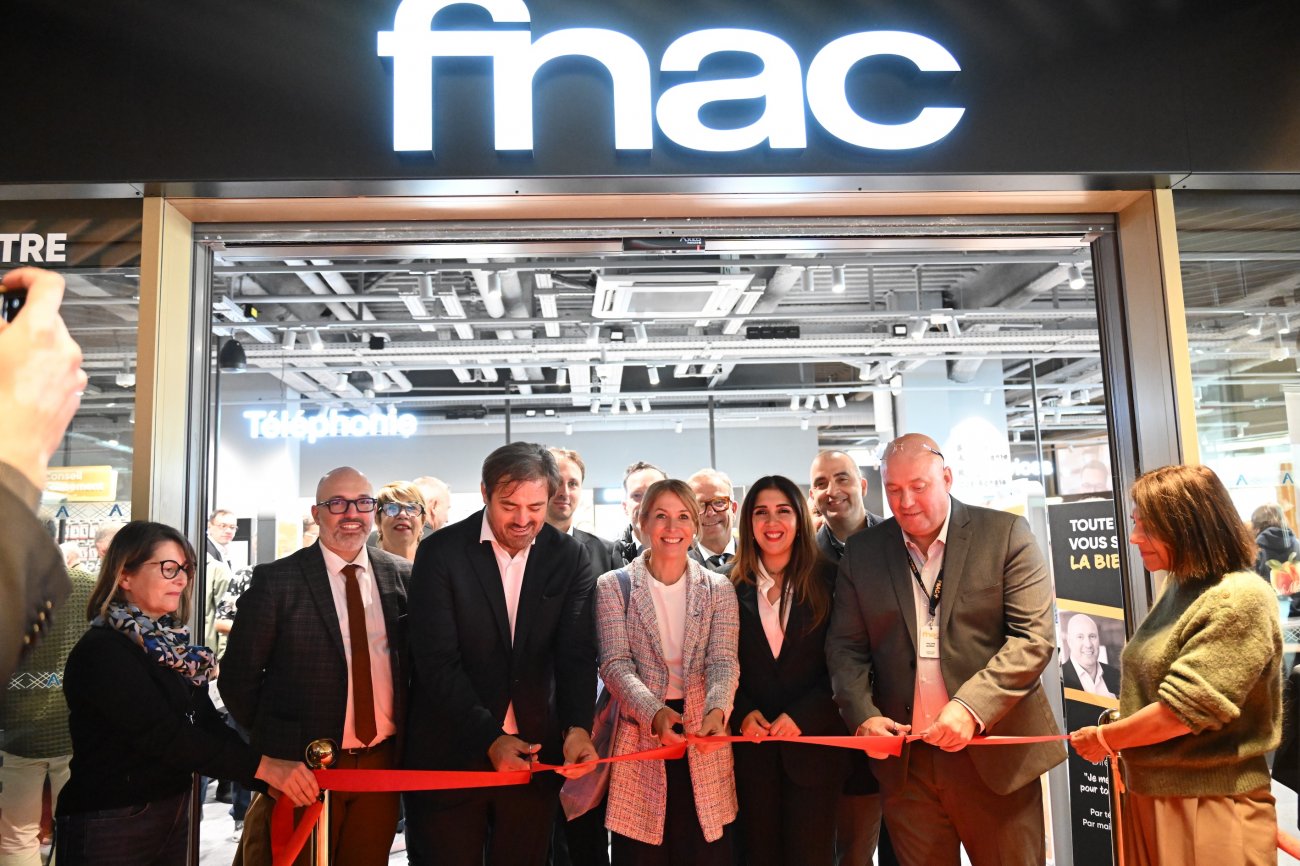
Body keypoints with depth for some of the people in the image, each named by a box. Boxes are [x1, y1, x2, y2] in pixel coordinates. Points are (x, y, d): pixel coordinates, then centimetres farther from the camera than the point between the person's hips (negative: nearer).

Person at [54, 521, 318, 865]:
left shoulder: (171, 646, 6)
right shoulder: (101, 652, -18)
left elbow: (209, 726, -1)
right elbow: (163, 736, -26)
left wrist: (275, 782, -14)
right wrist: (264, 766, -29)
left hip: (172, 816, 7)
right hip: (108, 827, -7)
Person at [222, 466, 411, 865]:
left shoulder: (402, 576, 1)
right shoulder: (276, 579, -7)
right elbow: (239, 675, -2)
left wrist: (406, 742, 5)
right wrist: (273, 743, 1)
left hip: (382, 762, 3)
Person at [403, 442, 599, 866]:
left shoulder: (569, 557, -2)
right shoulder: (440, 553, -10)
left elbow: (576, 652, -6)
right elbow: (437, 661, -13)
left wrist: (578, 726, -23)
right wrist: (489, 737, -21)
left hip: (535, 752, 3)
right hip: (452, 754, -2)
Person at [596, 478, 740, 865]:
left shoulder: (718, 589, 6)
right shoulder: (613, 586, 1)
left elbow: (723, 661, -5)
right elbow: (615, 663, -8)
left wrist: (716, 710, -25)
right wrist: (655, 712, -25)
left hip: (704, 737, 2)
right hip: (639, 738, -1)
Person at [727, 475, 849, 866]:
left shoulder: (828, 580, -2)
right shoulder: (732, 586, 2)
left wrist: (802, 716, -13)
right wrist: (742, 713, -10)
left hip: (813, 740, -1)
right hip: (751, 744, 1)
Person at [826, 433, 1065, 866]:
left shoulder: (1005, 534, -3)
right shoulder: (863, 552, 5)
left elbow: (1035, 637, -9)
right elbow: (845, 647, 7)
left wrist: (971, 708, -19)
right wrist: (863, 715, -9)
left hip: (994, 754, -2)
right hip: (904, 762, 2)